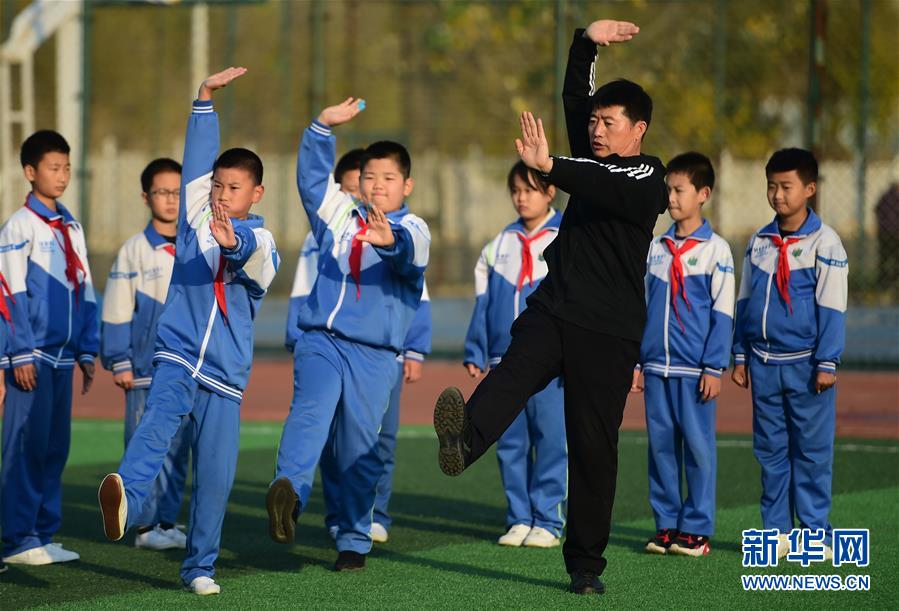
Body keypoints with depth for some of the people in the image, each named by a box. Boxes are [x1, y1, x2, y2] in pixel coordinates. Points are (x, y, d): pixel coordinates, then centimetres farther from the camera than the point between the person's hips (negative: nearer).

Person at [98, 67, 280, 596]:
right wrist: (206, 99, -2)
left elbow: (253, 255, -23)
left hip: (225, 377, 0)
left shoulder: (261, 243, 2)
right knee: (161, 417, -31)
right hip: (178, 358, 0)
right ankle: (128, 498, -55)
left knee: (216, 476, 0)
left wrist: (233, 243, -46)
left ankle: (201, 565, 17)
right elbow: (198, 160, 3)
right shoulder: (197, 221, 10)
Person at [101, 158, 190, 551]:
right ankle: (146, 526, 1)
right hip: (147, 370, -4)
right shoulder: (134, 251, -2)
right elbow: (116, 312, -3)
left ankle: (167, 522, 11)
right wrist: (119, 364, -7)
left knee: (178, 450, 5)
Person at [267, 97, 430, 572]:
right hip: (320, 340, 1)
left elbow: (413, 254, -21)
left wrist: (390, 241, -44)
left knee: (360, 450, 3)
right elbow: (312, 175, 8)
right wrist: (324, 127, -6)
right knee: (311, 409, -26)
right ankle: (288, 490, -46)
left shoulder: (410, 229, 2)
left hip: (373, 355, -1)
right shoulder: (339, 214, 15)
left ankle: (354, 539, 15)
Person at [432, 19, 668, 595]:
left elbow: (608, 192, -26)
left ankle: (586, 563, 5)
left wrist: (550, 167, -39)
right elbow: (576, 97, 22)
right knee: (513, 374, -27)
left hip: (608, 331, -5)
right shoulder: (592, 158, 17)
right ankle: (463, 440, -56)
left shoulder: (646, 182, -5)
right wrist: (587, 43, 7)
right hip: (552, 309, 5)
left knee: (594, 445, -3)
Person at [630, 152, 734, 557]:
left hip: (695, 369, -5)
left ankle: (697, 528, 3)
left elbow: (722, 314, -4)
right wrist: (635, 362, 12)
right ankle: (666, 524, 12)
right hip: (657, 367, 5)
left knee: (698, 446, -2)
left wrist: (714, 367, -9)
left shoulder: (715, 249, -2)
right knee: (661, 445, 6)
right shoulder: (655, 248, 12)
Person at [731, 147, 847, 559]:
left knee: (812, 451, -1)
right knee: (770, 450, 7)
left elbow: (831, 307, -7)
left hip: (805, 363, -5)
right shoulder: (758, 242, 10)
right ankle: (776, 532, 13)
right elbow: (744, 302, 14)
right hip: (764, 363, 5)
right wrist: (740, 357, 11)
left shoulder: (824, 242, -5)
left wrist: (826, 363, -10)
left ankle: (817, 535, 4)